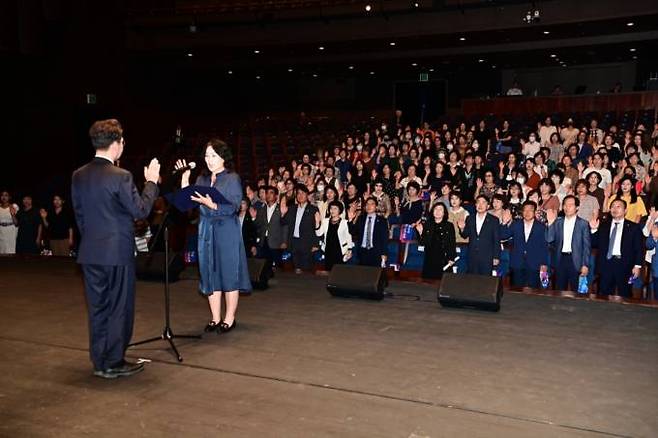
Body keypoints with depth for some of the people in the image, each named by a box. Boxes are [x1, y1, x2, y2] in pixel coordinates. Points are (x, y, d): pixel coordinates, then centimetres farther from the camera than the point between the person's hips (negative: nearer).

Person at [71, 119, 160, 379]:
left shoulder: (78, 176, 4)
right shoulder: (120, 176, -16)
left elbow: (79, 214, 11)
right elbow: (140, 211, -10)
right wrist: (151, 182, -1)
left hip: (90, 252, 6)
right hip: (117, 252, -6)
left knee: (97, 307, 13)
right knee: (119, 308, 5)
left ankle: (100, 362, 22)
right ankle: (113, 363, 12)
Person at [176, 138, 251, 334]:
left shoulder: (232, 179, -3)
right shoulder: (202, 179, 12)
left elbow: (233, 208, -12)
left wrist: (211, 204, -26)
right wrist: (184, 182, -3)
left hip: (227, 232, -5)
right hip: (206, 232, 5)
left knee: (228, 272, -1)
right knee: (210, 273, 6)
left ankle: (229, 318, 9)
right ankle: (215, 318, 15)